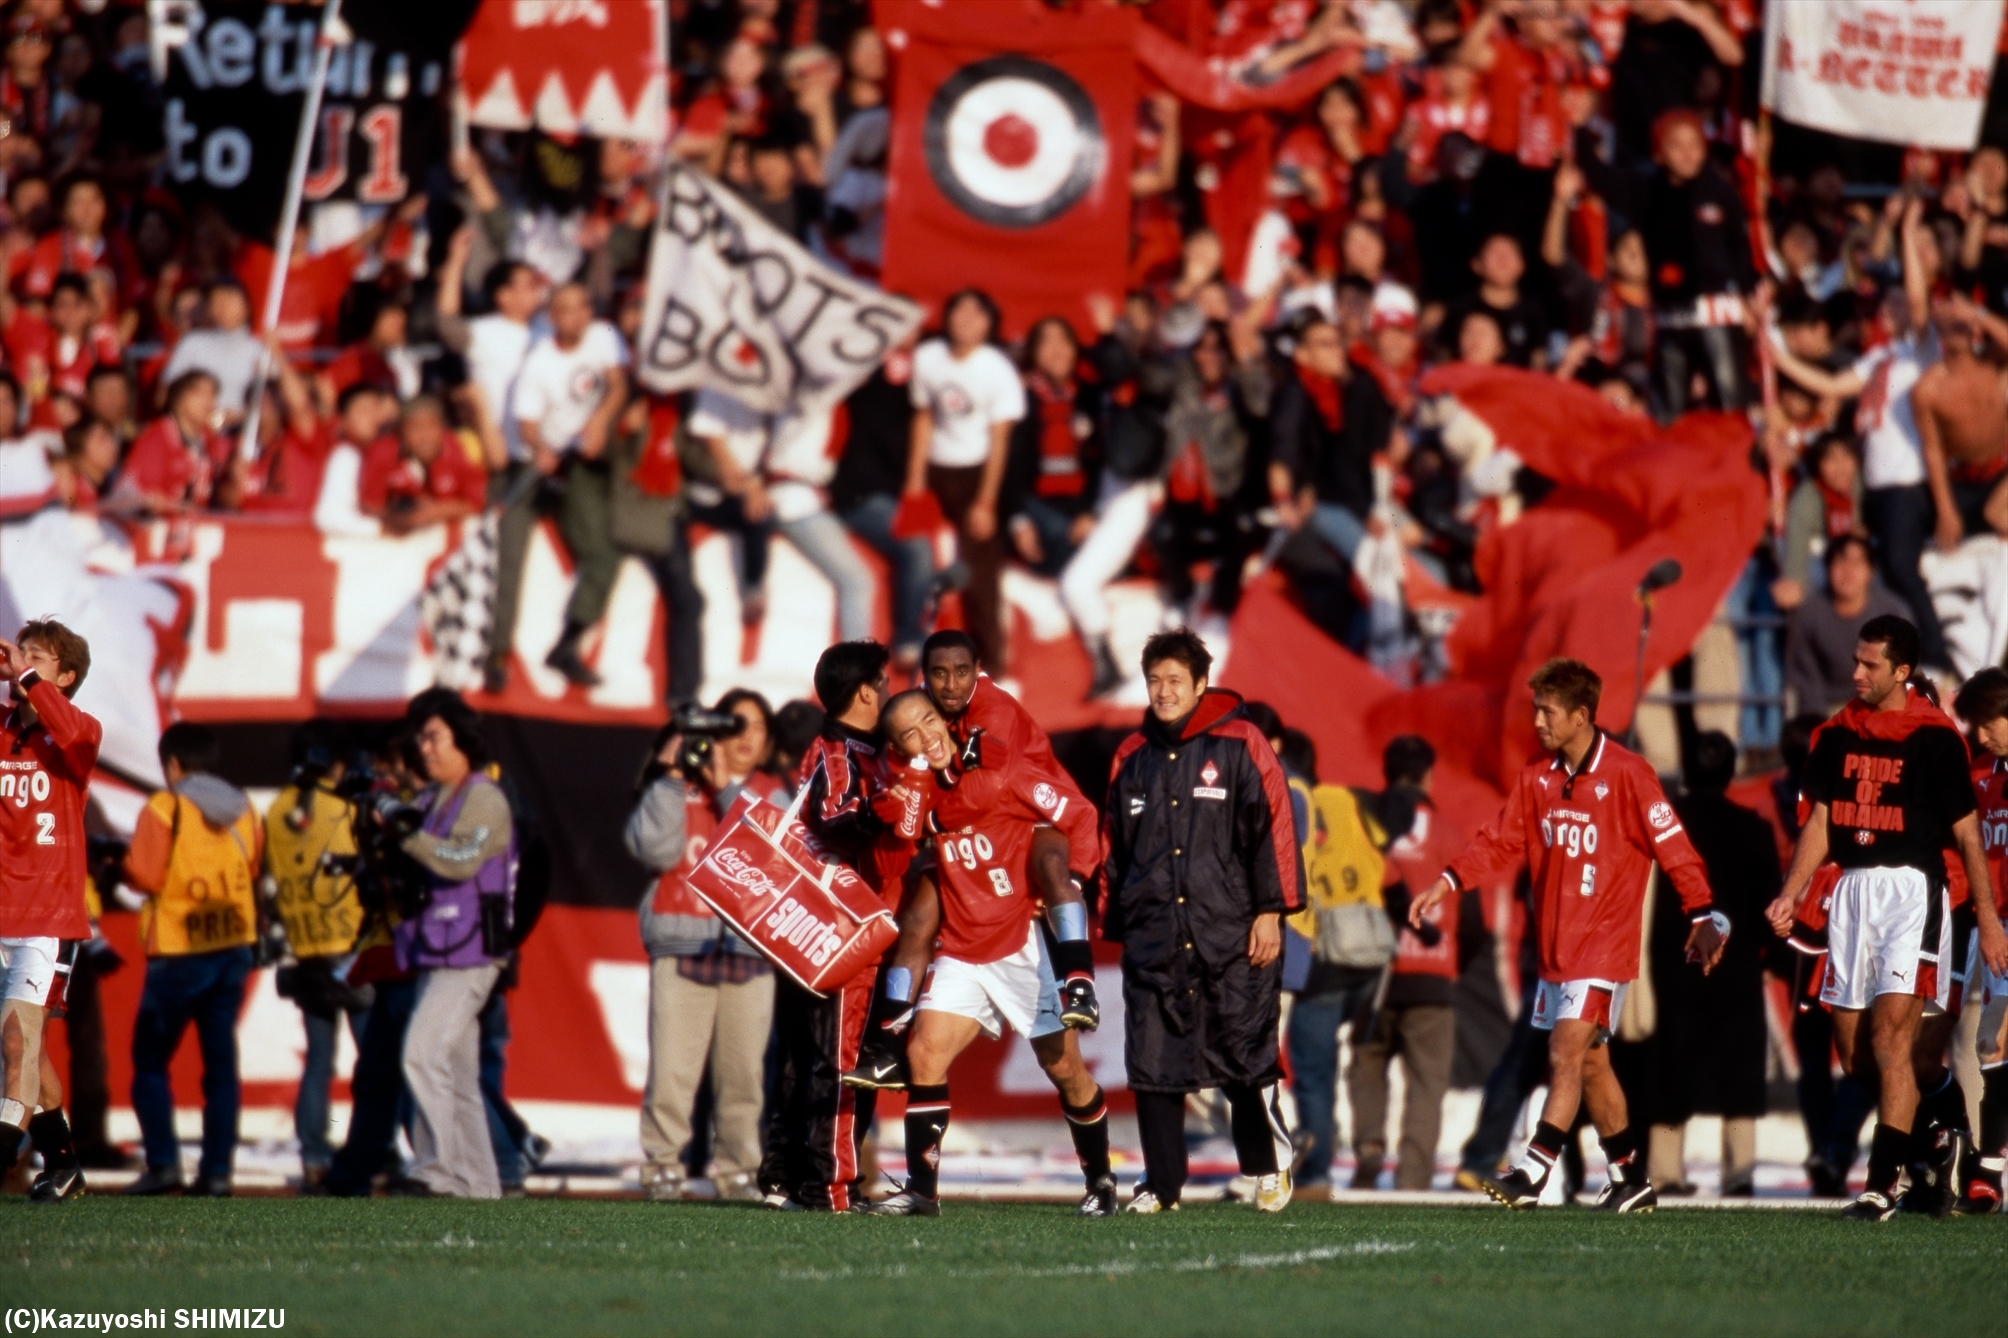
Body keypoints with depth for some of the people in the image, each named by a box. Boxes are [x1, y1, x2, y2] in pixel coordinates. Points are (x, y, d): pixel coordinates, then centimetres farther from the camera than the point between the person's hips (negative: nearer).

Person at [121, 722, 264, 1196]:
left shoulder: (164, 810, -11)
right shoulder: (243, 811, 6)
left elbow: (144, 876, -15)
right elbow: (253, 870, 12)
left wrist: (122, 866, 4)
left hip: (180, 953, -5)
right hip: (234, 948, 5)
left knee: (150, 1060, 5)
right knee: (220, 1060, 8)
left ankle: (163, 1164, -6)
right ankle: (217, 1169, 3)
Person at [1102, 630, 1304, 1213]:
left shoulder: (1239, 745, 0)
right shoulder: (1132, 757, 15)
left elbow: (1272, 827, -3)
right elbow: (1115, 846, 21)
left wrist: (1270, 910, -9)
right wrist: (1115, 925, 19)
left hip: (1231, 937, -4)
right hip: (1154, 939, 4)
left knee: (1245, 1056, -2)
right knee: (1152, 1062, 0)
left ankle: (1269, 1167, 17)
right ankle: (1162, 1183, 7)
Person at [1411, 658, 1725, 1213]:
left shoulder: (1627, 775, -12)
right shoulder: (1538, 778, 8)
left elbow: (1672, 846, -11)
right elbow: (1501, 842, 9)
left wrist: (1702, 917, -16)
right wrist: (1448, 882, -5)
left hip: (1604, 947, -8)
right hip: (1555, 947, 8)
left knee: (1567, 1054, -15)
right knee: (1590, 1063, 12)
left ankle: (1533, 1173, -21)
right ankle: (1632, 1179, 22)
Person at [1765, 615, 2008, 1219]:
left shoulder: (1935, 739, -5)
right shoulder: (1837, 735, 10)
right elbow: (1819, 823, 13)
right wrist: (1790, 896, 1)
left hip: (1912, 890, -6)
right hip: (1852, 890, 6)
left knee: (1891, 1034, -15)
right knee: (1852, 1048, 7)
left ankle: (1882, 1184, -14)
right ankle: (1935, 1139, 30)